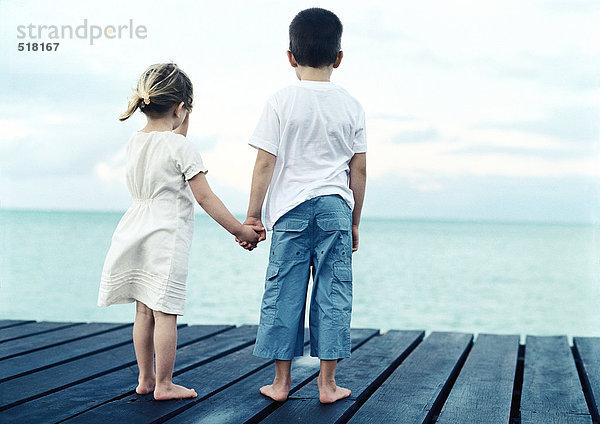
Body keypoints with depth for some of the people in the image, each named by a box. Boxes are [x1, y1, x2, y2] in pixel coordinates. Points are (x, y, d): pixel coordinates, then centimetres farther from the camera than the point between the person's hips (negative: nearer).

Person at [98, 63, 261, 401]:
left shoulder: (135, 142, 8)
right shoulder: (180, 146, -12)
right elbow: (205, 198, -12)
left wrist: (179, 133, 19)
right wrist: (241, 230, -6)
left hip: (137, 232, 8)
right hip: (168, 236, -7)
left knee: (144, 310, 14)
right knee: (166, 312, -2)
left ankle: (146, 379, 24)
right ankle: (163, 385, 4)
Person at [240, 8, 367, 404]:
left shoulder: (281, 102, -3)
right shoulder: (351, 105, 4)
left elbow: (265, 164, -5)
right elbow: (360, 170, 5)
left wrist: (252, 215, 2)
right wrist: (355, 221, 15)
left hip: (291, 210, -1)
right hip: (336, 208, 1)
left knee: (283, 293, 6)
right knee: (333, 294, 5)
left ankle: (281, 381, 13)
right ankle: (328, 383, 9)